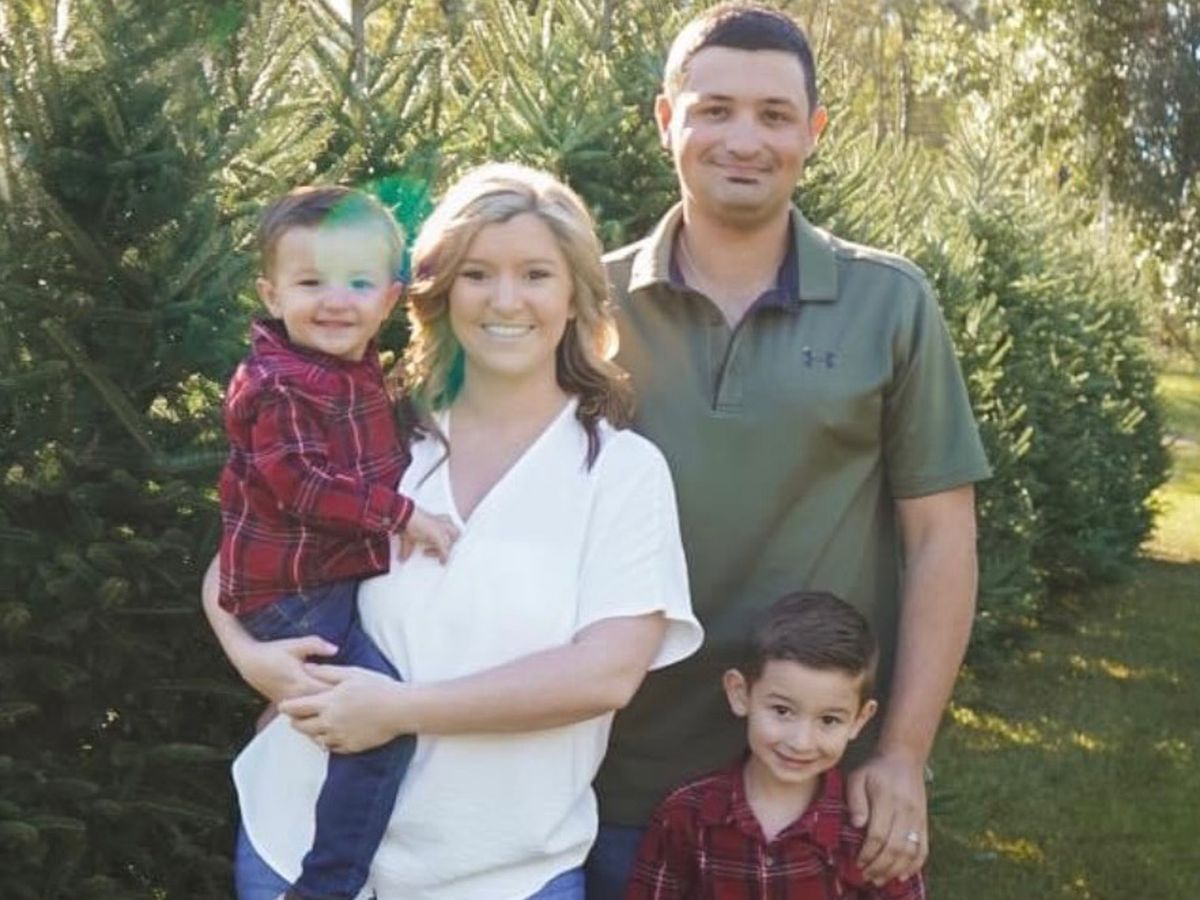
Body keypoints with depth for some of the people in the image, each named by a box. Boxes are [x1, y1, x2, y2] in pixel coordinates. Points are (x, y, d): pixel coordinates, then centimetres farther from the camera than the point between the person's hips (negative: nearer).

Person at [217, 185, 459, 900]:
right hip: (294, 590, -9)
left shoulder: (362, 370, 11)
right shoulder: (274, 385, -16)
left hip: (353, 573, 9)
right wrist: (402, 515, -23)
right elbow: (301, 485, -23)